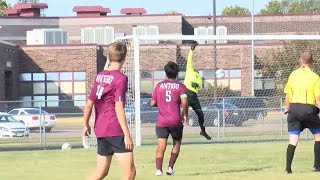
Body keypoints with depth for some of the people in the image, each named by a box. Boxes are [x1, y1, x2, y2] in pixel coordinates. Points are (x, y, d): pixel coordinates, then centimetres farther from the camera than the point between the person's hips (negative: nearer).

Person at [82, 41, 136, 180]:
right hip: (115, 130, -8)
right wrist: (127, 135, -17)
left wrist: (86, 125, 28)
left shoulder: (99, 76, 10)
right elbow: (118, 108, -17)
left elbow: (89, 104, 14)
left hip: (100, 129, 8)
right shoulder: (120, 78, -10)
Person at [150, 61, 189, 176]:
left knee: (161, 146, -4)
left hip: (161, 121, 1)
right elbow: (184, 102, -14)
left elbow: (152, 103, 8)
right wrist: (185, 115, -1)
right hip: (175, 121, -1)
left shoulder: (159, 85, 7)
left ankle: (158, 169, -20)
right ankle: (170, 167, 6)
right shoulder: (180, 86, 0)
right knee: (176, 143, 17)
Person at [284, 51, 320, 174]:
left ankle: (288, 168, -4)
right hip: (309, 109, -3)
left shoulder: (293, 75, 6)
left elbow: (287, 96, 8)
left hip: (294, 108, 3)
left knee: (293, 140, 3)